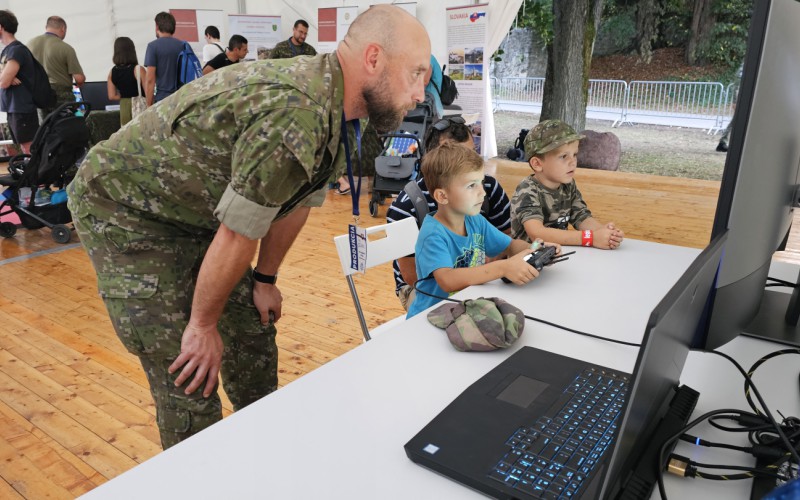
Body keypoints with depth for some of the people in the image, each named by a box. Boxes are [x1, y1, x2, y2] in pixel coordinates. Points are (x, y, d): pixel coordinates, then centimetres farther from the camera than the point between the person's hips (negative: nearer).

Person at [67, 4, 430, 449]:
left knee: (254, 328, 13)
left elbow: (298, 200, 6)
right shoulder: (295, 113, -34)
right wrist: (203, 325, -12)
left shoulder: (332, 108, -3)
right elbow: (237, 236, -26)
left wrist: (266, 280, 14)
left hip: (195, 213, 9)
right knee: (189, 377, -8)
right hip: (124, 210, -9)